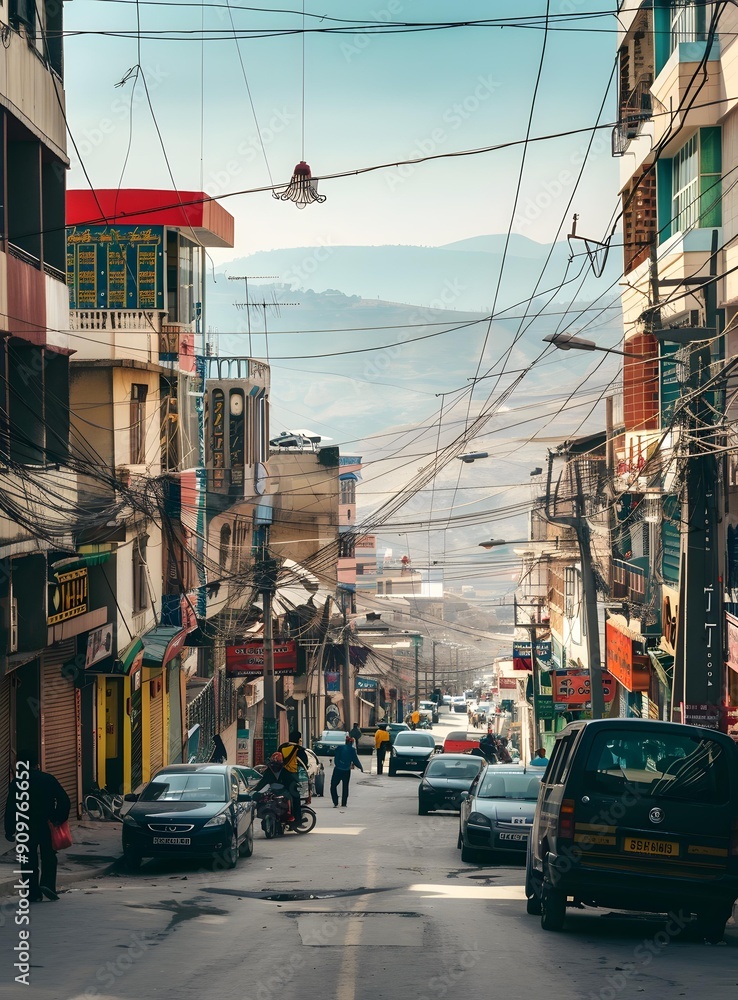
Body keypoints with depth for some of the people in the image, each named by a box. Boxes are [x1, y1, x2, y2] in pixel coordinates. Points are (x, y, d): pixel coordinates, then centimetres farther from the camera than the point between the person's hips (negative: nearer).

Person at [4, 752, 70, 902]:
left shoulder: (17, 782, -3)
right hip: (46, 826, 1)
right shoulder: (48, 779, 1)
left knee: (30, 860, 5)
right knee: (48, 856, 13)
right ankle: (48, 883, -7)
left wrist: (9, 831, 0)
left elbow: (10, 808, -4)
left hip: (26, 827, -1)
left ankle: (33, 893, 3)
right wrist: (60, 819, 7)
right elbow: (64, 801, -2)